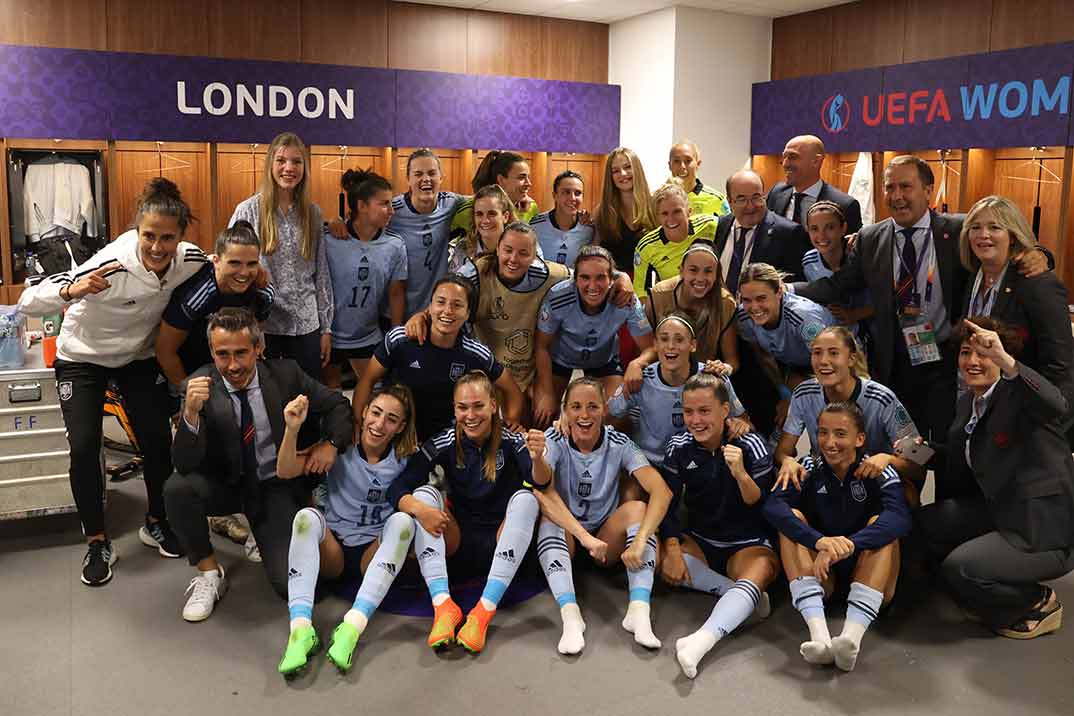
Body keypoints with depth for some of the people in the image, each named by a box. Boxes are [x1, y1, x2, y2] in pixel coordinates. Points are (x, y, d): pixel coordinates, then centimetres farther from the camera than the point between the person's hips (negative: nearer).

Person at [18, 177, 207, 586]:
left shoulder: (190, 260, -22)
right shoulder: (111, 266, -35)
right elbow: (27, 303, -36)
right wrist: (71, 292, -54)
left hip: (140, 357, 4)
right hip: (83, 358, -3)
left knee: (158, 441, 0)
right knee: (84, 448, -11)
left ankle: (156, 523, 24)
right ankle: (97, 544, 8)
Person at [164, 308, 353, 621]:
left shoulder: (286, 374, -11)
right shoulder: (202, 385, -14)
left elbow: (337, 405, 5)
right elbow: (184, 465, -20)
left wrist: (331, 443, -13)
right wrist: (191, 412, -37)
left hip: (278, 487, 0)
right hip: (225, 485, 1)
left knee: (290, 584, -16)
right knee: (176, 487, -31)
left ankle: (262, 533, 20)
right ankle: (209, 573, -7)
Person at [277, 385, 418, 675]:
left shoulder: (405, 459, 0)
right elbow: (285, 471, -11)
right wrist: (292, 429, -26)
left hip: (374, 553, 0)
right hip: (331, 551, 0)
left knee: (403, 520, -30)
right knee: (307, 516, -29)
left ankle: (352, 628, -40)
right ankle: (301, 628, -41)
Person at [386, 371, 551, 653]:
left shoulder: (511, 442, -11)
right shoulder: (444, 444, -8)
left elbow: (539, 484, -28)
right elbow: (397, 488, -16)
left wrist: (537, 459, -51)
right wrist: (417, 507, -37)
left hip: (500, 542, -1)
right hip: (458, 539, 1)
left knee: (525, 498, -27)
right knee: (424, 493, -21)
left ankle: (484, 611, -34)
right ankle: (443, 605, -32)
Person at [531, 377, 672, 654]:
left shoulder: (618, 444, -12)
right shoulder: (555, 440, -12)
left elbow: (662, 491, -25)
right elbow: (543, 482, -32)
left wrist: (640, 541, -38)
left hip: (607, 540, 1)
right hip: (564, 536, -1)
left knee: (637, 507, -27)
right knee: (544, 501, -31)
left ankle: (639, 610, -36)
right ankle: (570, 614, -43)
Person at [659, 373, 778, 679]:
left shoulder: (750, 446, -11)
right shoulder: (679, 447, -4)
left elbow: (765, 510, -12)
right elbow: (667, 505, -6)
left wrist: (741, 474, -31)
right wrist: (673, 549, -22)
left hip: (748, 543, -3)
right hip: (698, 540, 3)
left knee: (758, 572, -36)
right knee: (665, 564, -27)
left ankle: (701, 641, -57)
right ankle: (743, 595, -22)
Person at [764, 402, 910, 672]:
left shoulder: (878, 472, -7)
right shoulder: (809, 469, -3)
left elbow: (900, 517, -29)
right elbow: (772, 506, -23)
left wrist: (848, 545, -44)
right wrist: (819, 541, -40)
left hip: (868, 572, -1)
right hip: (818, 572, 2)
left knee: (880, 523, -24)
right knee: (792, 518, -20)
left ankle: (852, 636, -40)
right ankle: (819, 635, -38)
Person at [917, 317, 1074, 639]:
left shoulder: (1017, 395, -17)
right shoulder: (967, 401, 9)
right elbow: (963, 457, 17)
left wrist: (1005, 360, -52)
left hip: (1045, 531, -9)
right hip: (1000, 513, 9)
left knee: (958, 567, -21)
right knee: (927, 522, 2)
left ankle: (1040, 603, 8)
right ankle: (986, 596, 19)